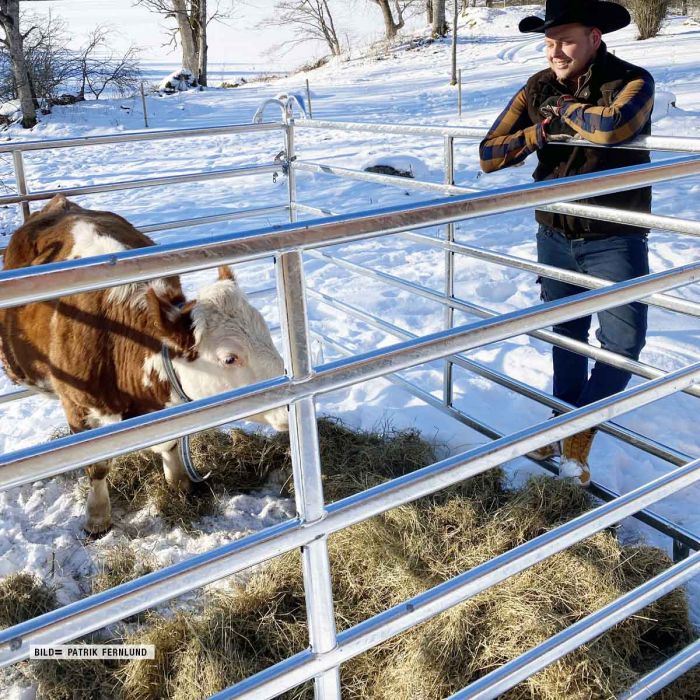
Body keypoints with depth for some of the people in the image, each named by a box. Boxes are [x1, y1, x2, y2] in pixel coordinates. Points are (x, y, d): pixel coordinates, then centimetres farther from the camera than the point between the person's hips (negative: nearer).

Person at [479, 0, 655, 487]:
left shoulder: (632, 81, -15)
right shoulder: (537, 89, -2)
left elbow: (612, 127, -39)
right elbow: (488, 155, -5)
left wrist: (564, 108, -20)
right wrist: (540, 132, -19)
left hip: (615, 241, -3)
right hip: (555, 237, 4)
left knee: (623, 342, -5)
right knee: (566, 334, 15)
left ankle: (578, 439, 11)